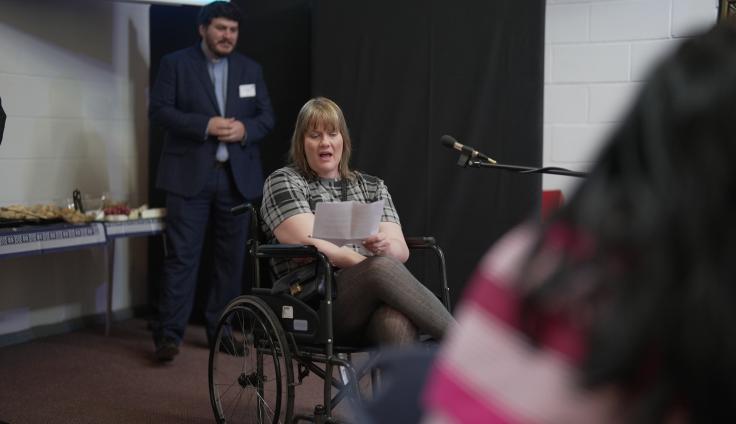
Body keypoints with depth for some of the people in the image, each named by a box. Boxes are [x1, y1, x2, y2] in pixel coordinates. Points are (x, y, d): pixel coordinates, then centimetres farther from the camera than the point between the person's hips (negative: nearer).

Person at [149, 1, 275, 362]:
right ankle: (169, 333, -3)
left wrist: (244, 128, -11)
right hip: (189, 175, -4)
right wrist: (205, 125, -17)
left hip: (237, 176, 4)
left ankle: (221, 329, 18)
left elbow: (267, 116, 11)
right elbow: (159, 110, -6)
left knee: (231, 257, 7)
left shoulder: (251, 69, 13)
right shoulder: (175, 63, 1)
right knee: (182, 255, -7)